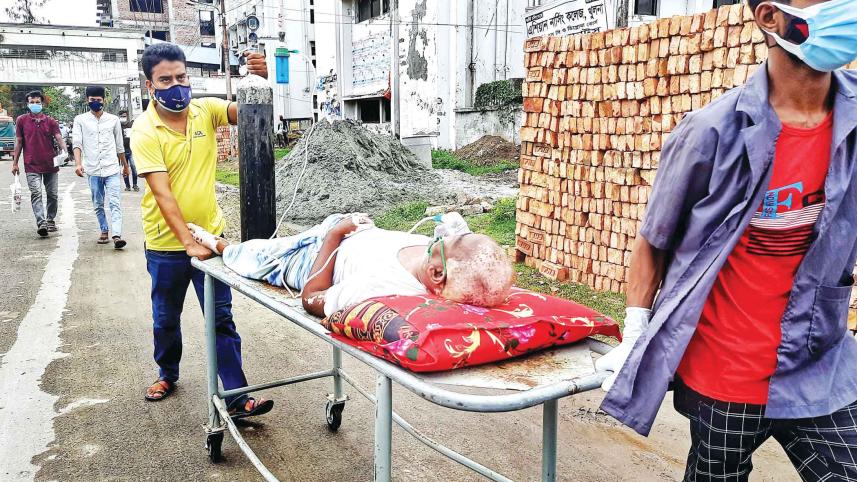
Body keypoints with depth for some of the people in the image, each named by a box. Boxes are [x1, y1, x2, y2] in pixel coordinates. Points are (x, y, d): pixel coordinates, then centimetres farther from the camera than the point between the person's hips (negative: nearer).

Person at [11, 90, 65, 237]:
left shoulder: (51, 121, 7)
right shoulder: (22, 120, 7)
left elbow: (59, 138, -5)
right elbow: (19, 142, 10)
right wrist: (15, 162, 8)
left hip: (50, 165, 1)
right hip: (32, 165, -1)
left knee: (52, 195, 8)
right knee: (36, 194, -13)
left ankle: (50, 220, 24)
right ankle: (41, 223, -21)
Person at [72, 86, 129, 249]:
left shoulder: (113, 119, 8)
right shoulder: (80, 119, 5)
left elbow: (119, 145, 16)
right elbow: (77, 143, -5)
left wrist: (125, 165, 22)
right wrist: (78, 163, -19)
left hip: (112, 168, -1)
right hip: (92, 170, 1)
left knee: (115, 203, -12)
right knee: (98, 205, 10)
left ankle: (117, 235, -21)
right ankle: (104, 232, 23)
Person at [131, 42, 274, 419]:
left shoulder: (205, 110, -4)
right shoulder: (145, 130, -14)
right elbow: (162, 193, -22)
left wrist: (263, 79, -35)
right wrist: (188, 243, -30)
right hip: (166, 244, -1)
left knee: (221, 318, 3)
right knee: (166, 318, 18)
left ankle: (236, 396, 6)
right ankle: (167, 374, 43)